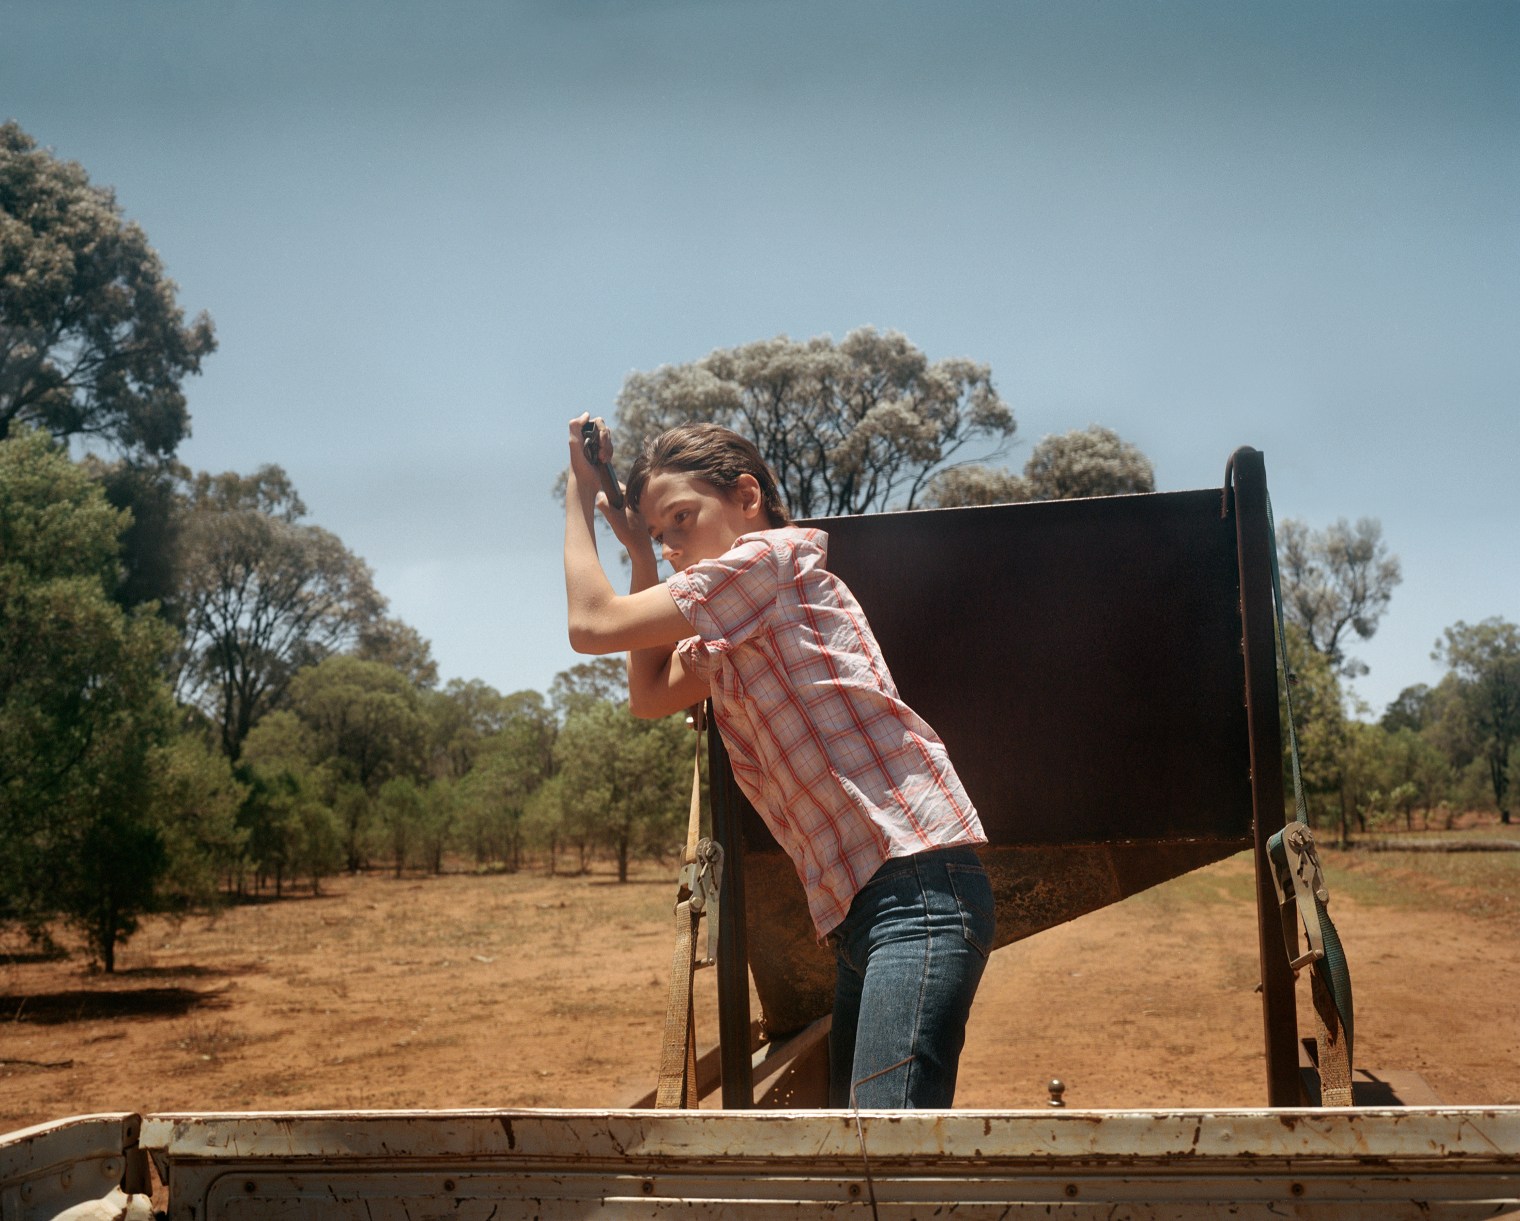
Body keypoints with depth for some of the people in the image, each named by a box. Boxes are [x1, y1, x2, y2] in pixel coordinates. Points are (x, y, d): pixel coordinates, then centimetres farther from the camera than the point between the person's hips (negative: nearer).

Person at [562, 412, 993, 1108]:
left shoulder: (774, 553, -3)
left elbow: (592, 626, -4)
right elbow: (649, 697, 24)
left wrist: (579, 498, 11)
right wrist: (640, 552, 22)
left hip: (918, 886, -10)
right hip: (856, 913, 10)